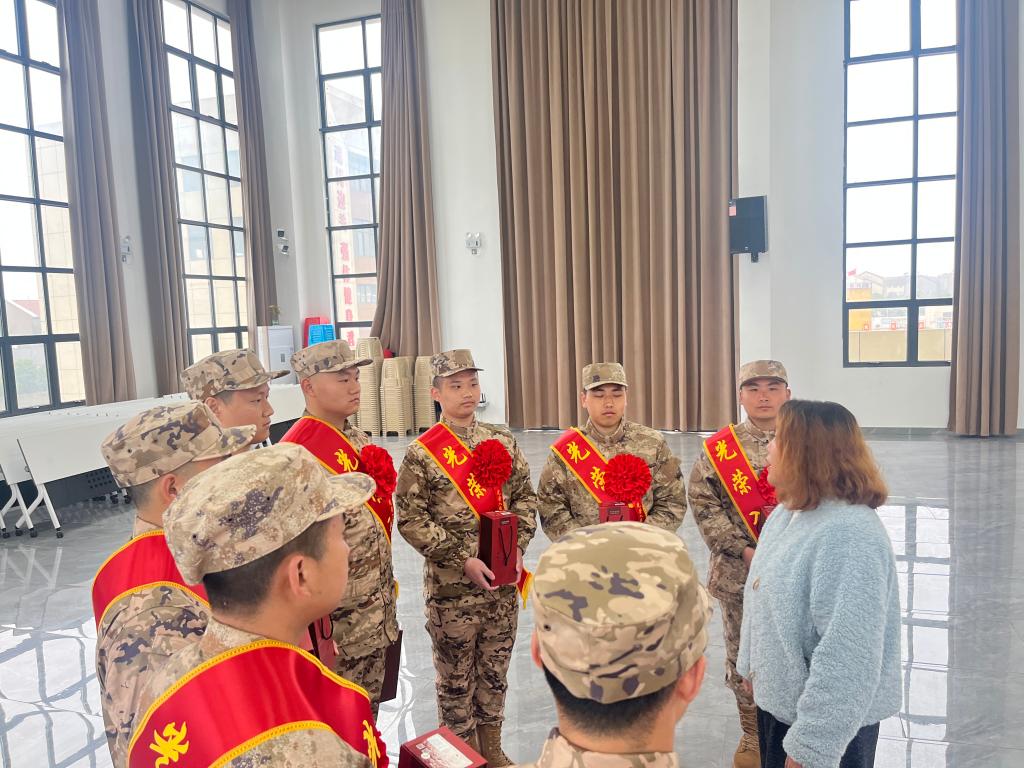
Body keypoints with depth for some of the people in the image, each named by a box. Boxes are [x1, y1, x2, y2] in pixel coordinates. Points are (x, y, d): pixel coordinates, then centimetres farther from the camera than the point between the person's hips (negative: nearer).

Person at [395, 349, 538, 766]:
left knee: (495, 670, 18)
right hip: (451, 585, -4)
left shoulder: (502, 441, 3)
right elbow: (410, 519, -12)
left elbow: (524, 496, 9)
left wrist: (518, 545, -6)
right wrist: (462, 560, -16)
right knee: (456, 677, 11)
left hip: (503, 581, 4)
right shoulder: (421, 453, -10)